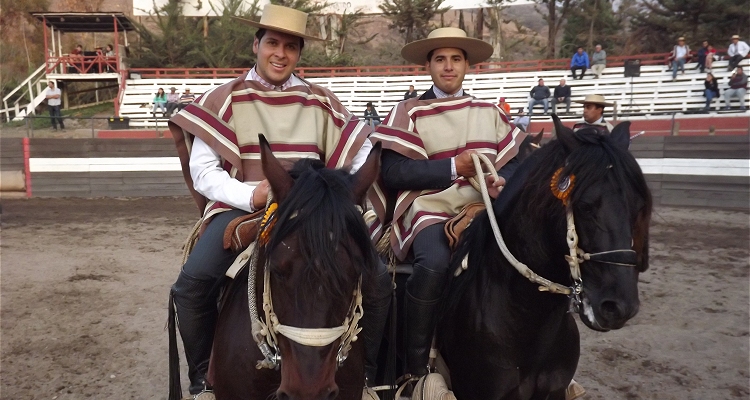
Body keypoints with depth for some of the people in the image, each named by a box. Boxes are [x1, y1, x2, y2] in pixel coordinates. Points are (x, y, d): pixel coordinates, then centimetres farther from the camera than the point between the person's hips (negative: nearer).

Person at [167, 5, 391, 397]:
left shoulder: (320, 101, 9)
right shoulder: (223, 99, 2)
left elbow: (363, 150, 7)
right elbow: (202, 171, -5)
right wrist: (251, 195, -22)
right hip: (240, 208, -1)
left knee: (377, 279, -14)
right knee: (191, 285, -27)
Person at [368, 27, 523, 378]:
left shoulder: (489, 112, 18)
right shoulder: (409, 112, 3)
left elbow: (514, 161, 15)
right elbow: (392, 173, -9)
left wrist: (504, 181, -8)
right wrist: (454, 167, -12)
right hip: (429, 210, -5)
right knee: (434, 264, -34)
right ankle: (415, 365, -13)